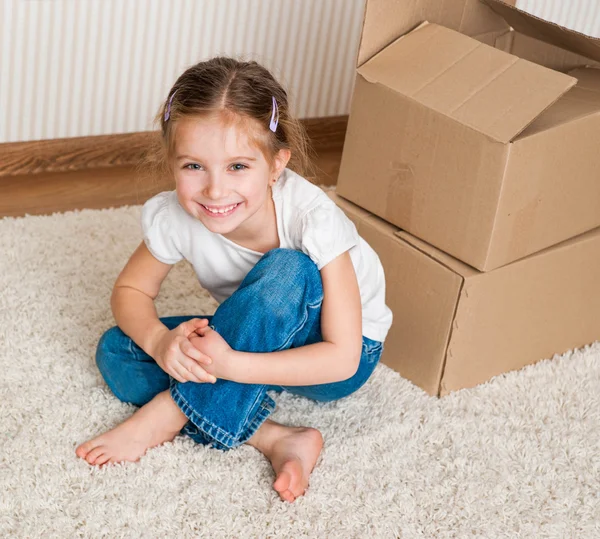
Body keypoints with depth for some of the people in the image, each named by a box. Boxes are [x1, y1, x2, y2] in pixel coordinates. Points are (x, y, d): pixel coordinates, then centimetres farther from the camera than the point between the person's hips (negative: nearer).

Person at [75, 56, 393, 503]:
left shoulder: (312, 220, -32)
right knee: (116, 353, -15)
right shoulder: (173, 217, -21)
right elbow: (131, 290, -2)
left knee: (288, 270, -36)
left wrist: (228, 365, -41)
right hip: (258, 340, 5)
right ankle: (274, 439, -23)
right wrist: (159, 340, -26)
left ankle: (169, 415, -23)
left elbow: (340, 359, -30)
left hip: (344, 356, -5)